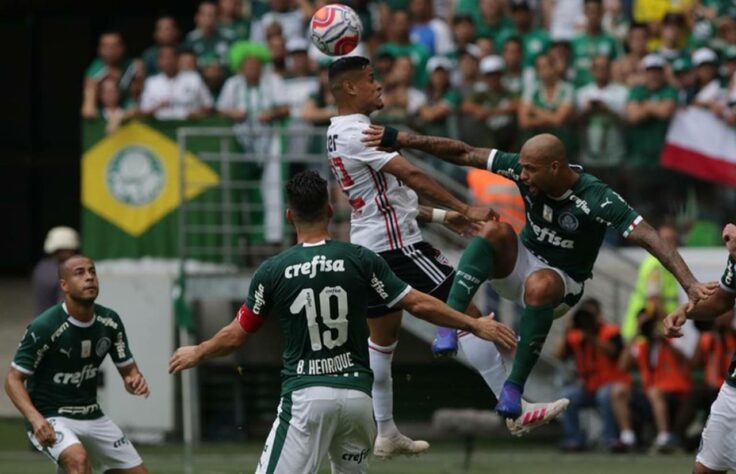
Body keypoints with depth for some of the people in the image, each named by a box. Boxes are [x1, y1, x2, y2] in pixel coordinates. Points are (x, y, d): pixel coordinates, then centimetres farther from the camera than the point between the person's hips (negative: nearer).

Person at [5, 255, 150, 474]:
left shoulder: (110, 322, -1)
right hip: (50, 419, -7)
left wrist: (135, 381, -16)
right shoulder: (44, 327, -19)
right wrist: (35, 418, -33)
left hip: (93, 416, 7)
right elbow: (13, 380, -16)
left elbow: (128, 369, 9)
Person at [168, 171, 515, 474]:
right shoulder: (360, 260, 1)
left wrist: (197, 353, 29)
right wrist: (476, 326, 16)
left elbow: (236, 337, 9)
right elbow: (418, 305, 4)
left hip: (305, 398, -3)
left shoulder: (273, 271, 0)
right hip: (356, 394, 3)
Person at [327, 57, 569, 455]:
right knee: (467, 314, -8)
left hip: (368, 247, 11)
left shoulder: (338, 134, 16)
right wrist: (465, 209, -20)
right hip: (396, 244, -11)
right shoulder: (357, 132, -16)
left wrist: (439, 216, 18)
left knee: (381, 340, 16)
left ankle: (385, 433, 19)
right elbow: (410, 175, -22)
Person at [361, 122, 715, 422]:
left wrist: (690, 284, -41)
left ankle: (516, 384, -30)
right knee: (495, 230, -27)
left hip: (563, 285, -4)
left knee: (538, 284, -40)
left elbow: (649, 237, -31)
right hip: (521, 262, 4)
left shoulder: (596, 200, -25)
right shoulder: (525, 171, -12)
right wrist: (403, 140, -13)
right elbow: (464, 154, -8)